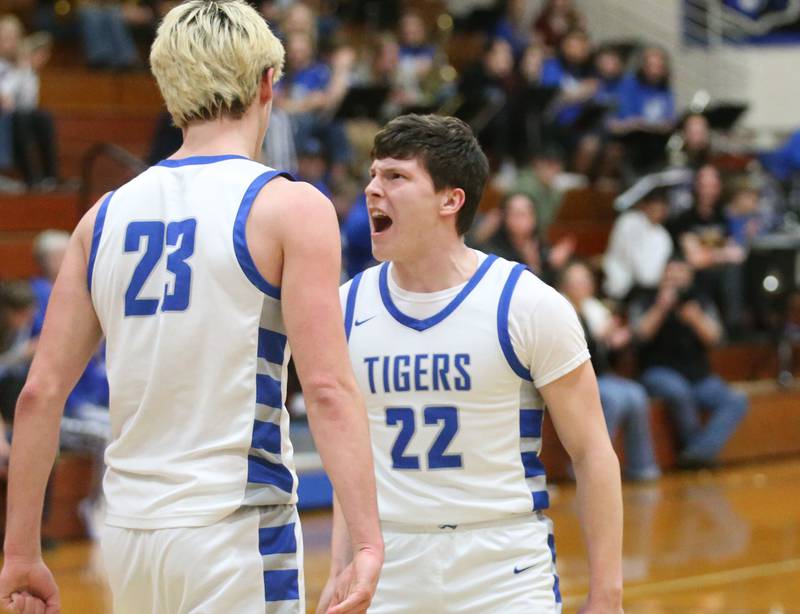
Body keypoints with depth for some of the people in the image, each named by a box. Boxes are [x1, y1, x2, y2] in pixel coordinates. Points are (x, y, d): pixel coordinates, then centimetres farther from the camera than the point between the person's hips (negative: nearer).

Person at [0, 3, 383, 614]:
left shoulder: (108, 215, 9)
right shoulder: (291, 207, -6)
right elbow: (327, 387, -16)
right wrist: (367, 542, -18)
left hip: (130, 536, 6)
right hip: (236, 533, -6)